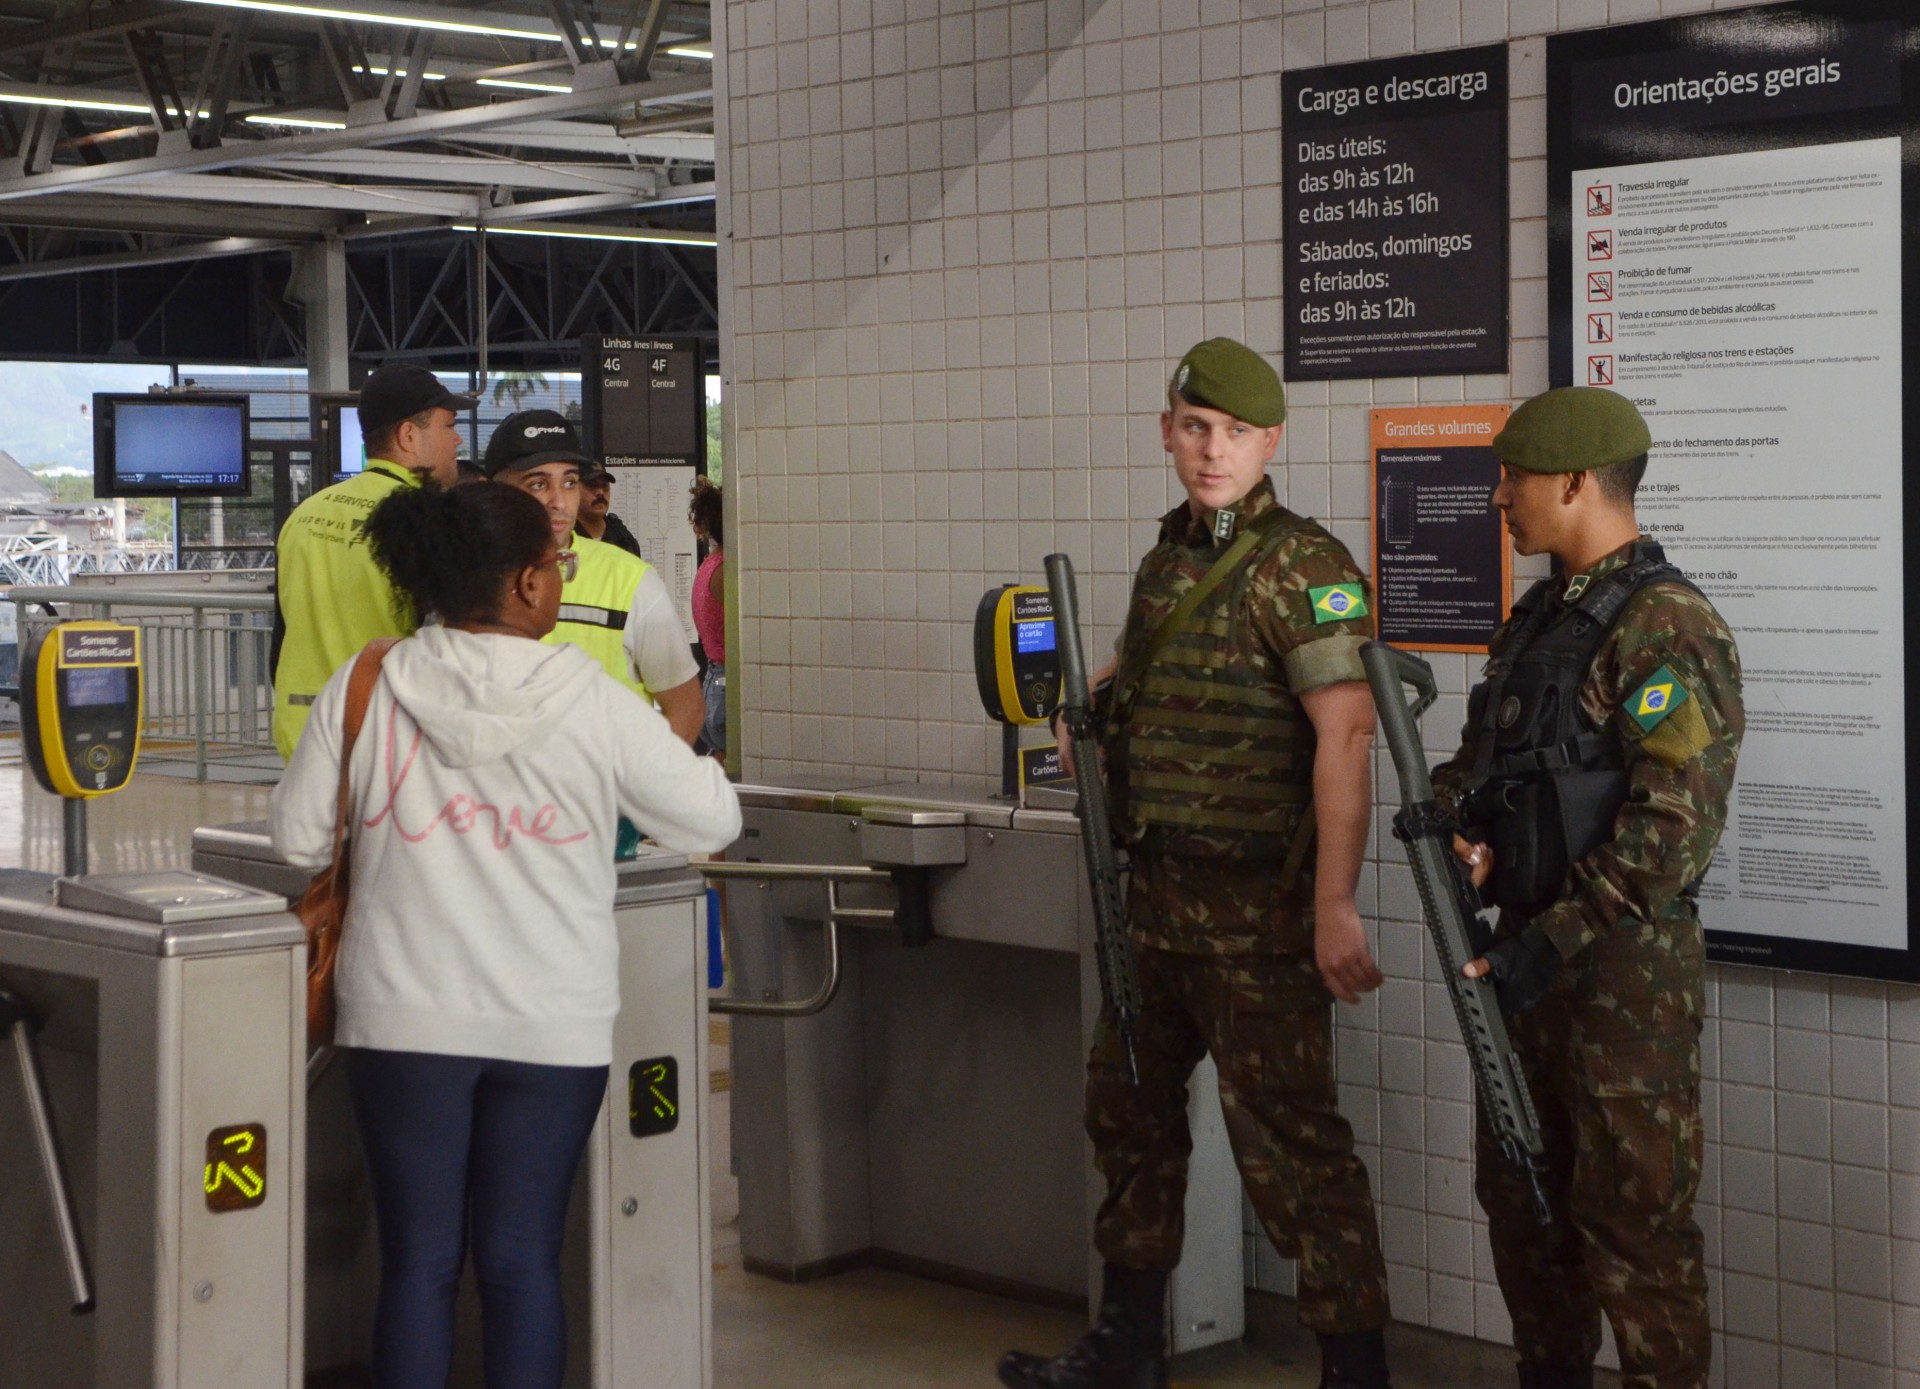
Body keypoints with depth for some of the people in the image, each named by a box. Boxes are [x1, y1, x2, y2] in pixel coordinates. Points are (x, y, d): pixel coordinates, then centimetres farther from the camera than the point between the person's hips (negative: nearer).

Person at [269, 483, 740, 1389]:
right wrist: (679, 742, 20)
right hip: (556, 1027, -1)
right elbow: (712, 823, 1)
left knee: (419, 1260, 7)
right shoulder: (600, 708, -8)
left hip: (407, 1018, 1)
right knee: (523, 1261, 7)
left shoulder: (363, 692, -4)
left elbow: (297, 841, 3)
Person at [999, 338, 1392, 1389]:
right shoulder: (1168, 560, 12)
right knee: (1129, 1106, 18)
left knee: (1286, 1135, -6)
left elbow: (1346, 736, -21)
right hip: (1157, 898, 9)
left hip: (1256, 908, -9)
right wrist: (1090, 704, 7)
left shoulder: (1300, 566, -13)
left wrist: (1335, 906, -27)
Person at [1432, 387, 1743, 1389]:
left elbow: (1675, 820, -24)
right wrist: (1454, 822, -3)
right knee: (1520, 1194, 18)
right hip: (1532, 947, 9)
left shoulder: (1667, 629, -17)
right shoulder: (1539, 617, 13)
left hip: (1625, 964, -9)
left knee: (1632, 1213, -3)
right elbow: (1481, 757, 20)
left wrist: (1554, 940, -24)